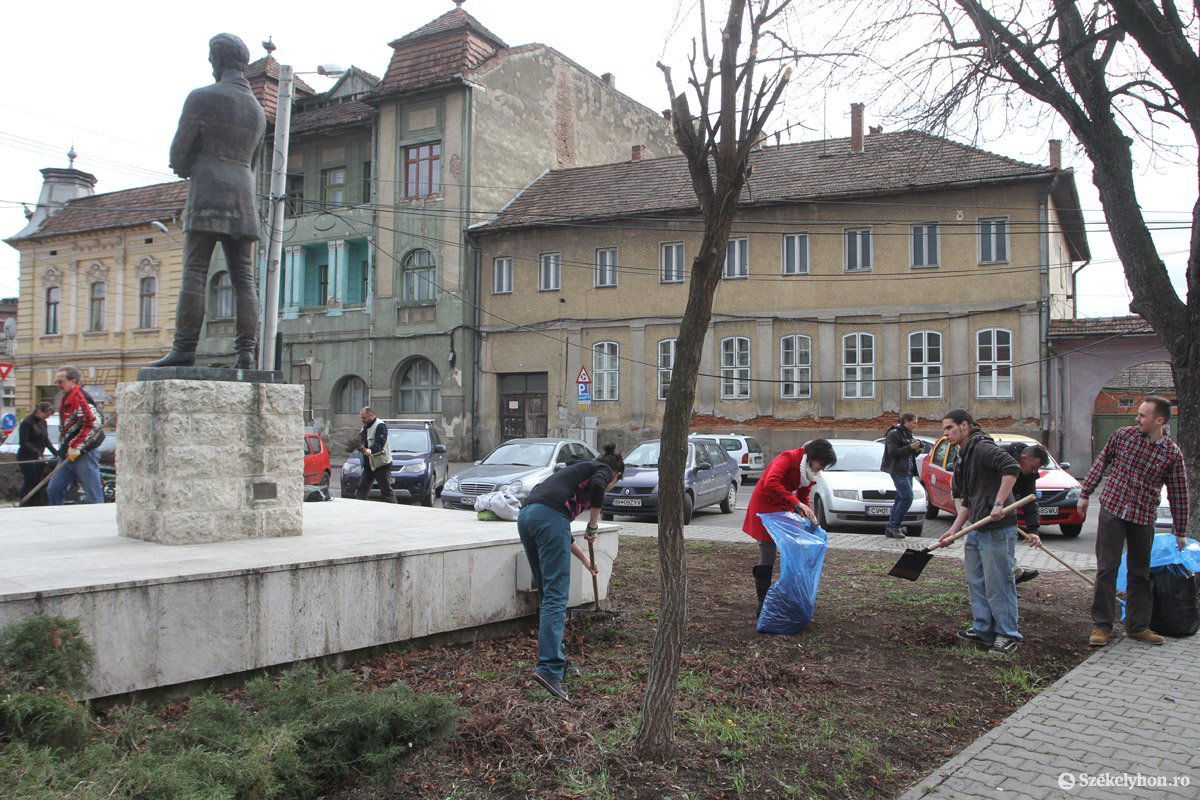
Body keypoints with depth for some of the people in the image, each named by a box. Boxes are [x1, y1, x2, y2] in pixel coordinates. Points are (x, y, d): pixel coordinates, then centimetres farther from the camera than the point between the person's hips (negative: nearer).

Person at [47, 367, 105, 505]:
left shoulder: (81, 398, -15)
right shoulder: (65, 400, 17)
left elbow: (94, 425, -25)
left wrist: (75, 447, -23)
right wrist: (64, 449, 21)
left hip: (84, 454, -10)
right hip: (68, 456, 10)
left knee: (93, 497, -5)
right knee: (53, 490, 12)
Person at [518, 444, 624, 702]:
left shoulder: (580, 470, 36)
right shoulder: (603, 470, 17)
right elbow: (597, 486, -11)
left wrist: (584, 559, 49)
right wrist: (593, 526, 2)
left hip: (525, 516, 8)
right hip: (548, 515, -8)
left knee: (548, 592, 17)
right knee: (556, 596, -11)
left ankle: (555, 657, 22)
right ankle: (548, 668, -20)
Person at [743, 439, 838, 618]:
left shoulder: (809, 471, 3)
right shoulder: (788, 458, -23)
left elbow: (803, 499, 10)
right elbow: (771, 483, -39)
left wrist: (811, 517, -9)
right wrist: (796, 504, -42)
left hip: (783, 509, 8)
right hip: (764, 507, -8)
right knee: (766, 561, -6)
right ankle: (762, 606, 3)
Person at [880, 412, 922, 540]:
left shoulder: (908, 434, 20)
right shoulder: (893, 434, -9)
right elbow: (893, 451, -19)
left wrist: (916, 450, 5)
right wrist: (910, 447, -19)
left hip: (908, 471, 10)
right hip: (898, 470, -9)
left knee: (900, 498, 8)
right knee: (907, 497, -16)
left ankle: (890, 529, 12)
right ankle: (894, 526, -10)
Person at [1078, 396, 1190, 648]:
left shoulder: (1172, 453, -3)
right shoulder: (1123, 435, -2)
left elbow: (1178, 494, 5)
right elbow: (1100, 463, 10)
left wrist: (1180, 531, 9)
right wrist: (1084, 494, 9)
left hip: (1144, 518, 1)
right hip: (1112, 510, -1)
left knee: (1140, 573, 10)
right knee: (1107, 569, -2)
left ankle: (1137, 626, 21)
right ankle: (1102, 626, 4)